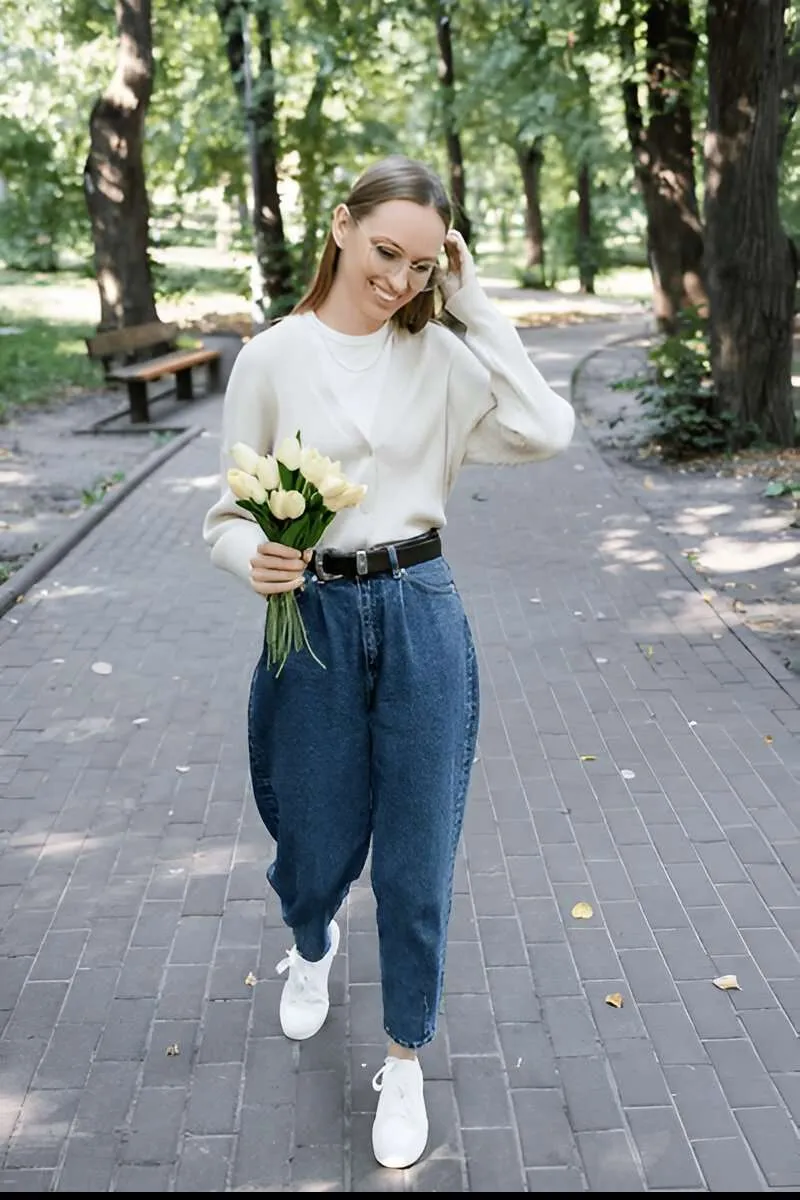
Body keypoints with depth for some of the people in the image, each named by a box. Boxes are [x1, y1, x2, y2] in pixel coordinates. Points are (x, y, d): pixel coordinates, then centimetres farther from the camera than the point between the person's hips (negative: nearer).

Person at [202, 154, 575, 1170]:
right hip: (314, 623, -1)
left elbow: (545, 431, -13)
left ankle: (405, 1060, 31)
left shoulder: (439, 355, 2)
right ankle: (310, 946, 53)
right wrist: (254, 558, -23)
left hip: (422, 617, 1)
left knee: (417, 852, 8)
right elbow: (230, 515, 0)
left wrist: (474, 305, -9)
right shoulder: (273, 358, -3)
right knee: (318, 843, 14)